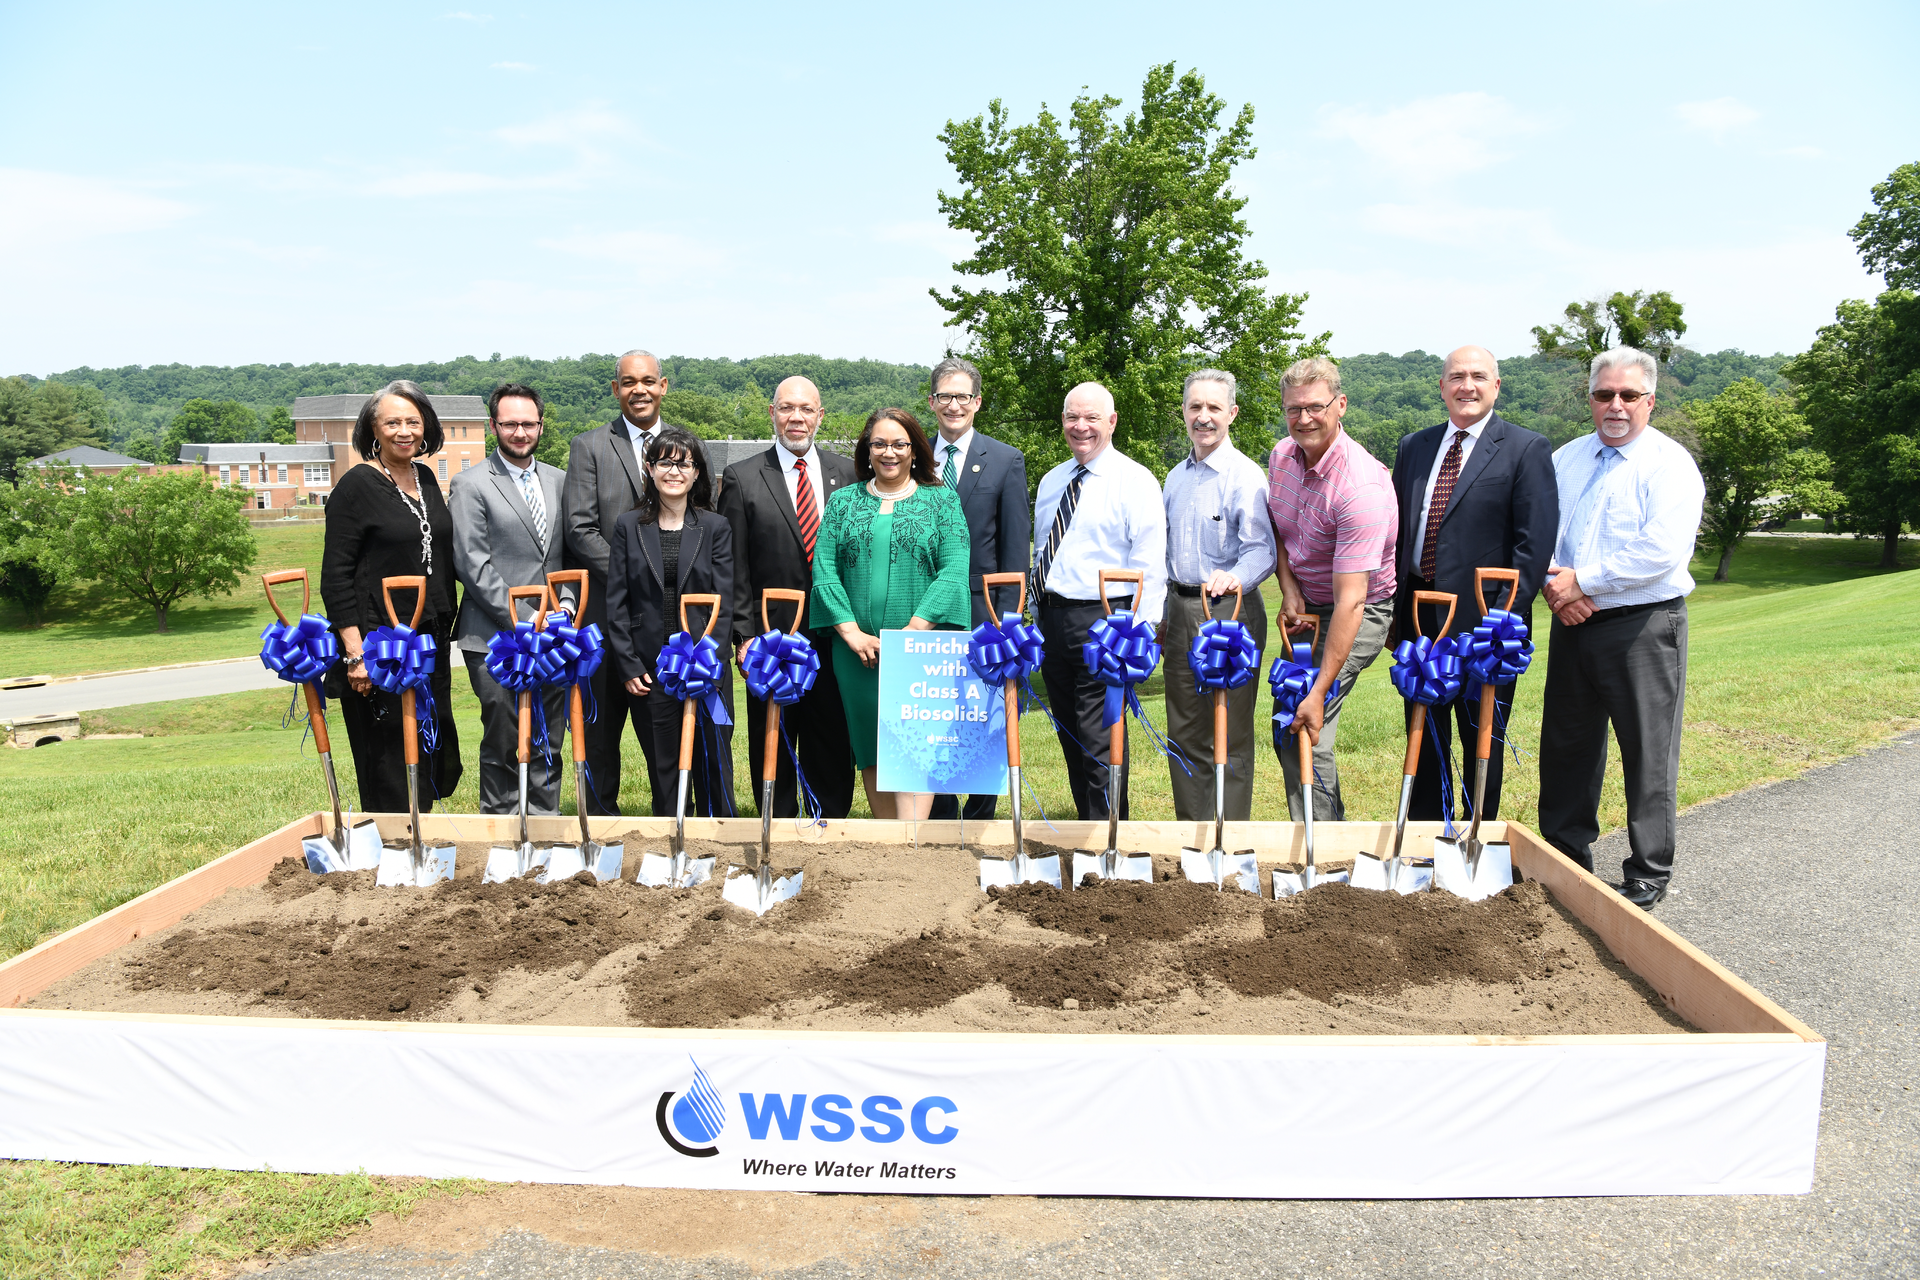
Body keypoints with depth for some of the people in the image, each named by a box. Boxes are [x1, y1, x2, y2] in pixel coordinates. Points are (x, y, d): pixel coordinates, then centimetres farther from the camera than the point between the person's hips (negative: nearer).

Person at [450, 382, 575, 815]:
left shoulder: (559, 481, 14)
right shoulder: (470, 486, -3)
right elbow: (472, 566, -9)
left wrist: (566, 604, -1)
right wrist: (522, 622, -14)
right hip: (496, 640, -5)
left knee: (548, 748, 9)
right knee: (503, 749, 0)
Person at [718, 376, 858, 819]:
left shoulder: (847, 474, 8)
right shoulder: (742, 478, 1)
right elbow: (735, 567, -1)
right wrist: (744, 635, -7)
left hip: (834, 635, 2)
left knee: (833, 751, 9)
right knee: (772, 752, 8)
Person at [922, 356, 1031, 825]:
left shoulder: (1006, 460, 1)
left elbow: (1016, 546, -2)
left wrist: (1006, 617, -9)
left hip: (981, 612, -2)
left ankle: (980, 819, 21)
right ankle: (940, 819, 21)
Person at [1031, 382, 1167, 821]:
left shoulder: (1135, 480, -5)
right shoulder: (1051, 481, 16)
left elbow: (1151, 565, -10)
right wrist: (1038, 616, 17)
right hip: (1051, 617, 7)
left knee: (1100, 743, -6)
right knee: (1070, 739, 14)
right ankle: (1087, 823, 26)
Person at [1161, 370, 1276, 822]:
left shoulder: (1245, 475, -9)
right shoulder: (1176, 477, 13)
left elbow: (1261, 549, -19)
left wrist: (1234, 577, -39)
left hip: (1230, 614, -7)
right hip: (1181, 612, 7)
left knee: (1231, 734, 0)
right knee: (1184, 732, 13)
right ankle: (1191, 831, 25)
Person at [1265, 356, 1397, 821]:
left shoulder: (1361, 486, -28)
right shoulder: (1282, 455, -3)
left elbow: (1349, 602, -32)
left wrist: (1319, 691, -34)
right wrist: (1289, 588, -2)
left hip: (1361, 613, -7)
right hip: (1306, 607, 8)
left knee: (1302, 731, -15)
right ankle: (1334, 829, 24)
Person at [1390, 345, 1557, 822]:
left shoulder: (1527, 449, -3)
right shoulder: (1412, 447, 12)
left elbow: (1536, 541, -9)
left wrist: (1508, 613, -17)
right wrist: (1392, 605, 7)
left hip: (1481, 619, -5)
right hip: (1418, 616, 5)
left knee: (1482, 738, 7)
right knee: (1422, 737, 14)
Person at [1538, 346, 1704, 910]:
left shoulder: (1669, 463, -5)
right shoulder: (1564, 459, 12)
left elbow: (1663, 551, -18)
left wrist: (1583, 581, -16)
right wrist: (1555, 585, -8)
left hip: (1644, 627, -5)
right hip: (1572, 623, 5)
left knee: (1649, 756, 2)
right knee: (1566, 747, 12)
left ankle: (1647, 877, 15)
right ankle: (1566, 859, 27)